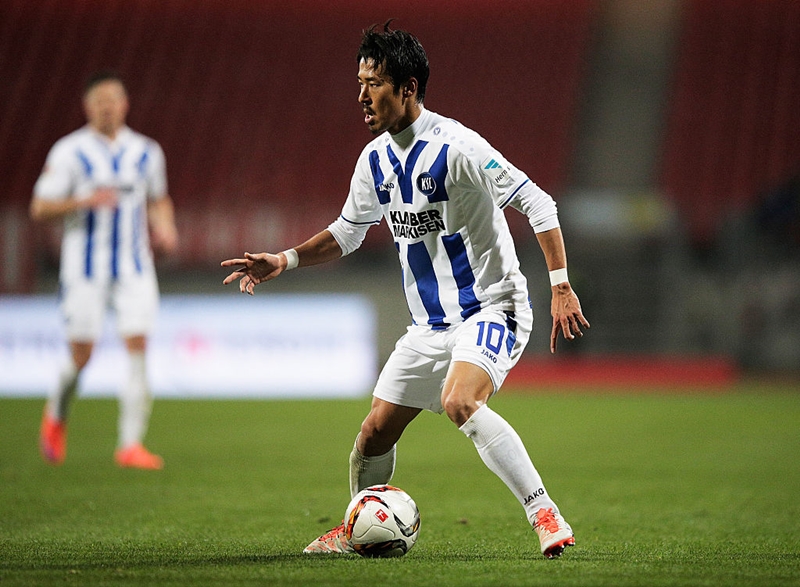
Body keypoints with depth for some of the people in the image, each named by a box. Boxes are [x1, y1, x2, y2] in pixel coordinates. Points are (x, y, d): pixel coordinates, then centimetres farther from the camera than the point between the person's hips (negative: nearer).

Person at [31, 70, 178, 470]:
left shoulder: (146, 152, 8)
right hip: (84, 268, -3)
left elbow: (159, 200, 23)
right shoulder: (69, 152, -4)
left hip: (134, 268, 3)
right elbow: (40, 208, -6)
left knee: (138, 348, -10)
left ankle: (130, 444, -7)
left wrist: (165, 227, 2)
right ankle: (57, 415, 32)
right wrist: (84, 201, -20)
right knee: (81, 355, 1)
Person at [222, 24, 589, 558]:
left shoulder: (455, 147, -19)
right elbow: (347, 232, 22)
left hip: (492, 308, -7)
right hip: (431, 323, 7)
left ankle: (545, 514, -27)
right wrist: (284, 261, 9)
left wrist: (561, 287, -23)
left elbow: (537, 204, -18)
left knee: (460, 401, -33)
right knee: (375, 432, 7)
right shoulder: (376, 159, 5)